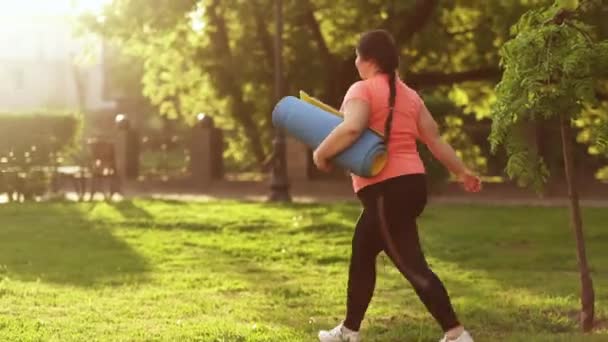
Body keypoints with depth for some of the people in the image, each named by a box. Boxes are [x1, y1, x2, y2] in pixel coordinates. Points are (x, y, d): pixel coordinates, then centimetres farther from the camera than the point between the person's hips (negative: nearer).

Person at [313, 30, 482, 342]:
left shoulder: (362, 90, -9)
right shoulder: (409, 95, 14)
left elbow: (351, 129, -27)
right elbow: (434, 138, 15)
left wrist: (321, 154, -13)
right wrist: (462, 172, 23)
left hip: (386, 190, -9)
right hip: (412, 184, 9)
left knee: (411, 265, -9)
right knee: (361, 254, 20)